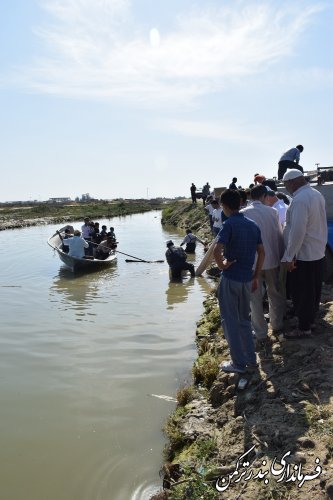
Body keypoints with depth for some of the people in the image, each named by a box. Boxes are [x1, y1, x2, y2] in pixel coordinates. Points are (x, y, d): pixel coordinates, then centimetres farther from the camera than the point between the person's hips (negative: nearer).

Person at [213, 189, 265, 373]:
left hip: (231, 279, -7)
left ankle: (239, 363, 14)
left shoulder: (229, 224, -14)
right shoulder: (253, 225, 7)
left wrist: (222, 265, -9)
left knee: (230, 321, 6)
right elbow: (261, 253, 9)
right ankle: (251, 359, 27)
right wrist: (256, 277, 13)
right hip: (247, 279, 7)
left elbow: (217, 250, -28)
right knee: (244, 319, 20)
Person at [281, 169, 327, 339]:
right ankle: (310, 319, 35)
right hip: (318, 252, 9)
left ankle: (304, 328, 17)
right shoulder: (317, 194, 7)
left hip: (303, 255, -9)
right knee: (313, 290, 20)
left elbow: (297, 231, -27)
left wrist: (289, 256, -20)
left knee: (301, 293, 5)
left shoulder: (299, 200, -22)